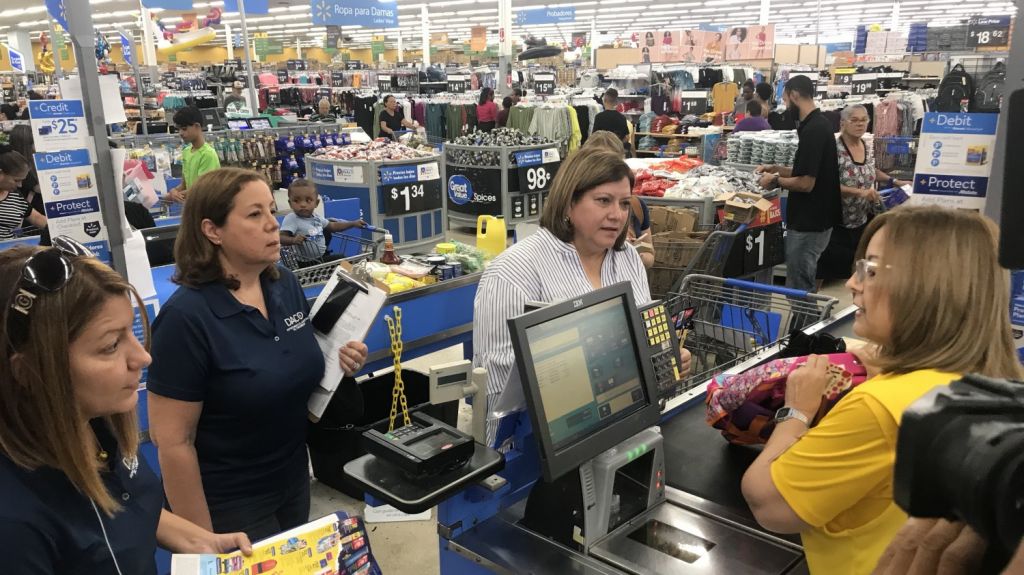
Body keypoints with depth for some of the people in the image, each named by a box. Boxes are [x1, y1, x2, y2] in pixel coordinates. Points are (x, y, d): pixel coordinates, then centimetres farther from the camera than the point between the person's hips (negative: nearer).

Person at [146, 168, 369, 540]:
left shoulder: (286, 284, -4)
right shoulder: (186, 317, -23)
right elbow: (173, 443, -19)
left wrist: (337, 363, -9)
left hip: (294, 481, 7)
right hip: (228, 506, -6)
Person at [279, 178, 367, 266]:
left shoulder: (316, 218, 4)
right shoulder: (291, 219, -18)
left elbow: (333, 226, 17)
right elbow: (281, 238, -27)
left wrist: (353, 224, 14)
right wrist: (293, 240, -48)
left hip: (323, 257, 8)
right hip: (309, 264, -8)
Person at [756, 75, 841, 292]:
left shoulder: (813, 129, -21)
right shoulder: (818, 124, 10)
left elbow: (806, 183, -23)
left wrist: (776, 181, -8)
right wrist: (776, 168, 15)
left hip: (808, 223, -10)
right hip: (813, 218, 10)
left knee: (799, 289, 0)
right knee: (804, 285, 19)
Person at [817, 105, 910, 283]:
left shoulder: (869, 149, 5)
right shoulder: (834, 149, -18)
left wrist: (894, 181, 14)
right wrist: (860, 192, -28)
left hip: (862, 220, 7)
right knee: (832, 266, 1)